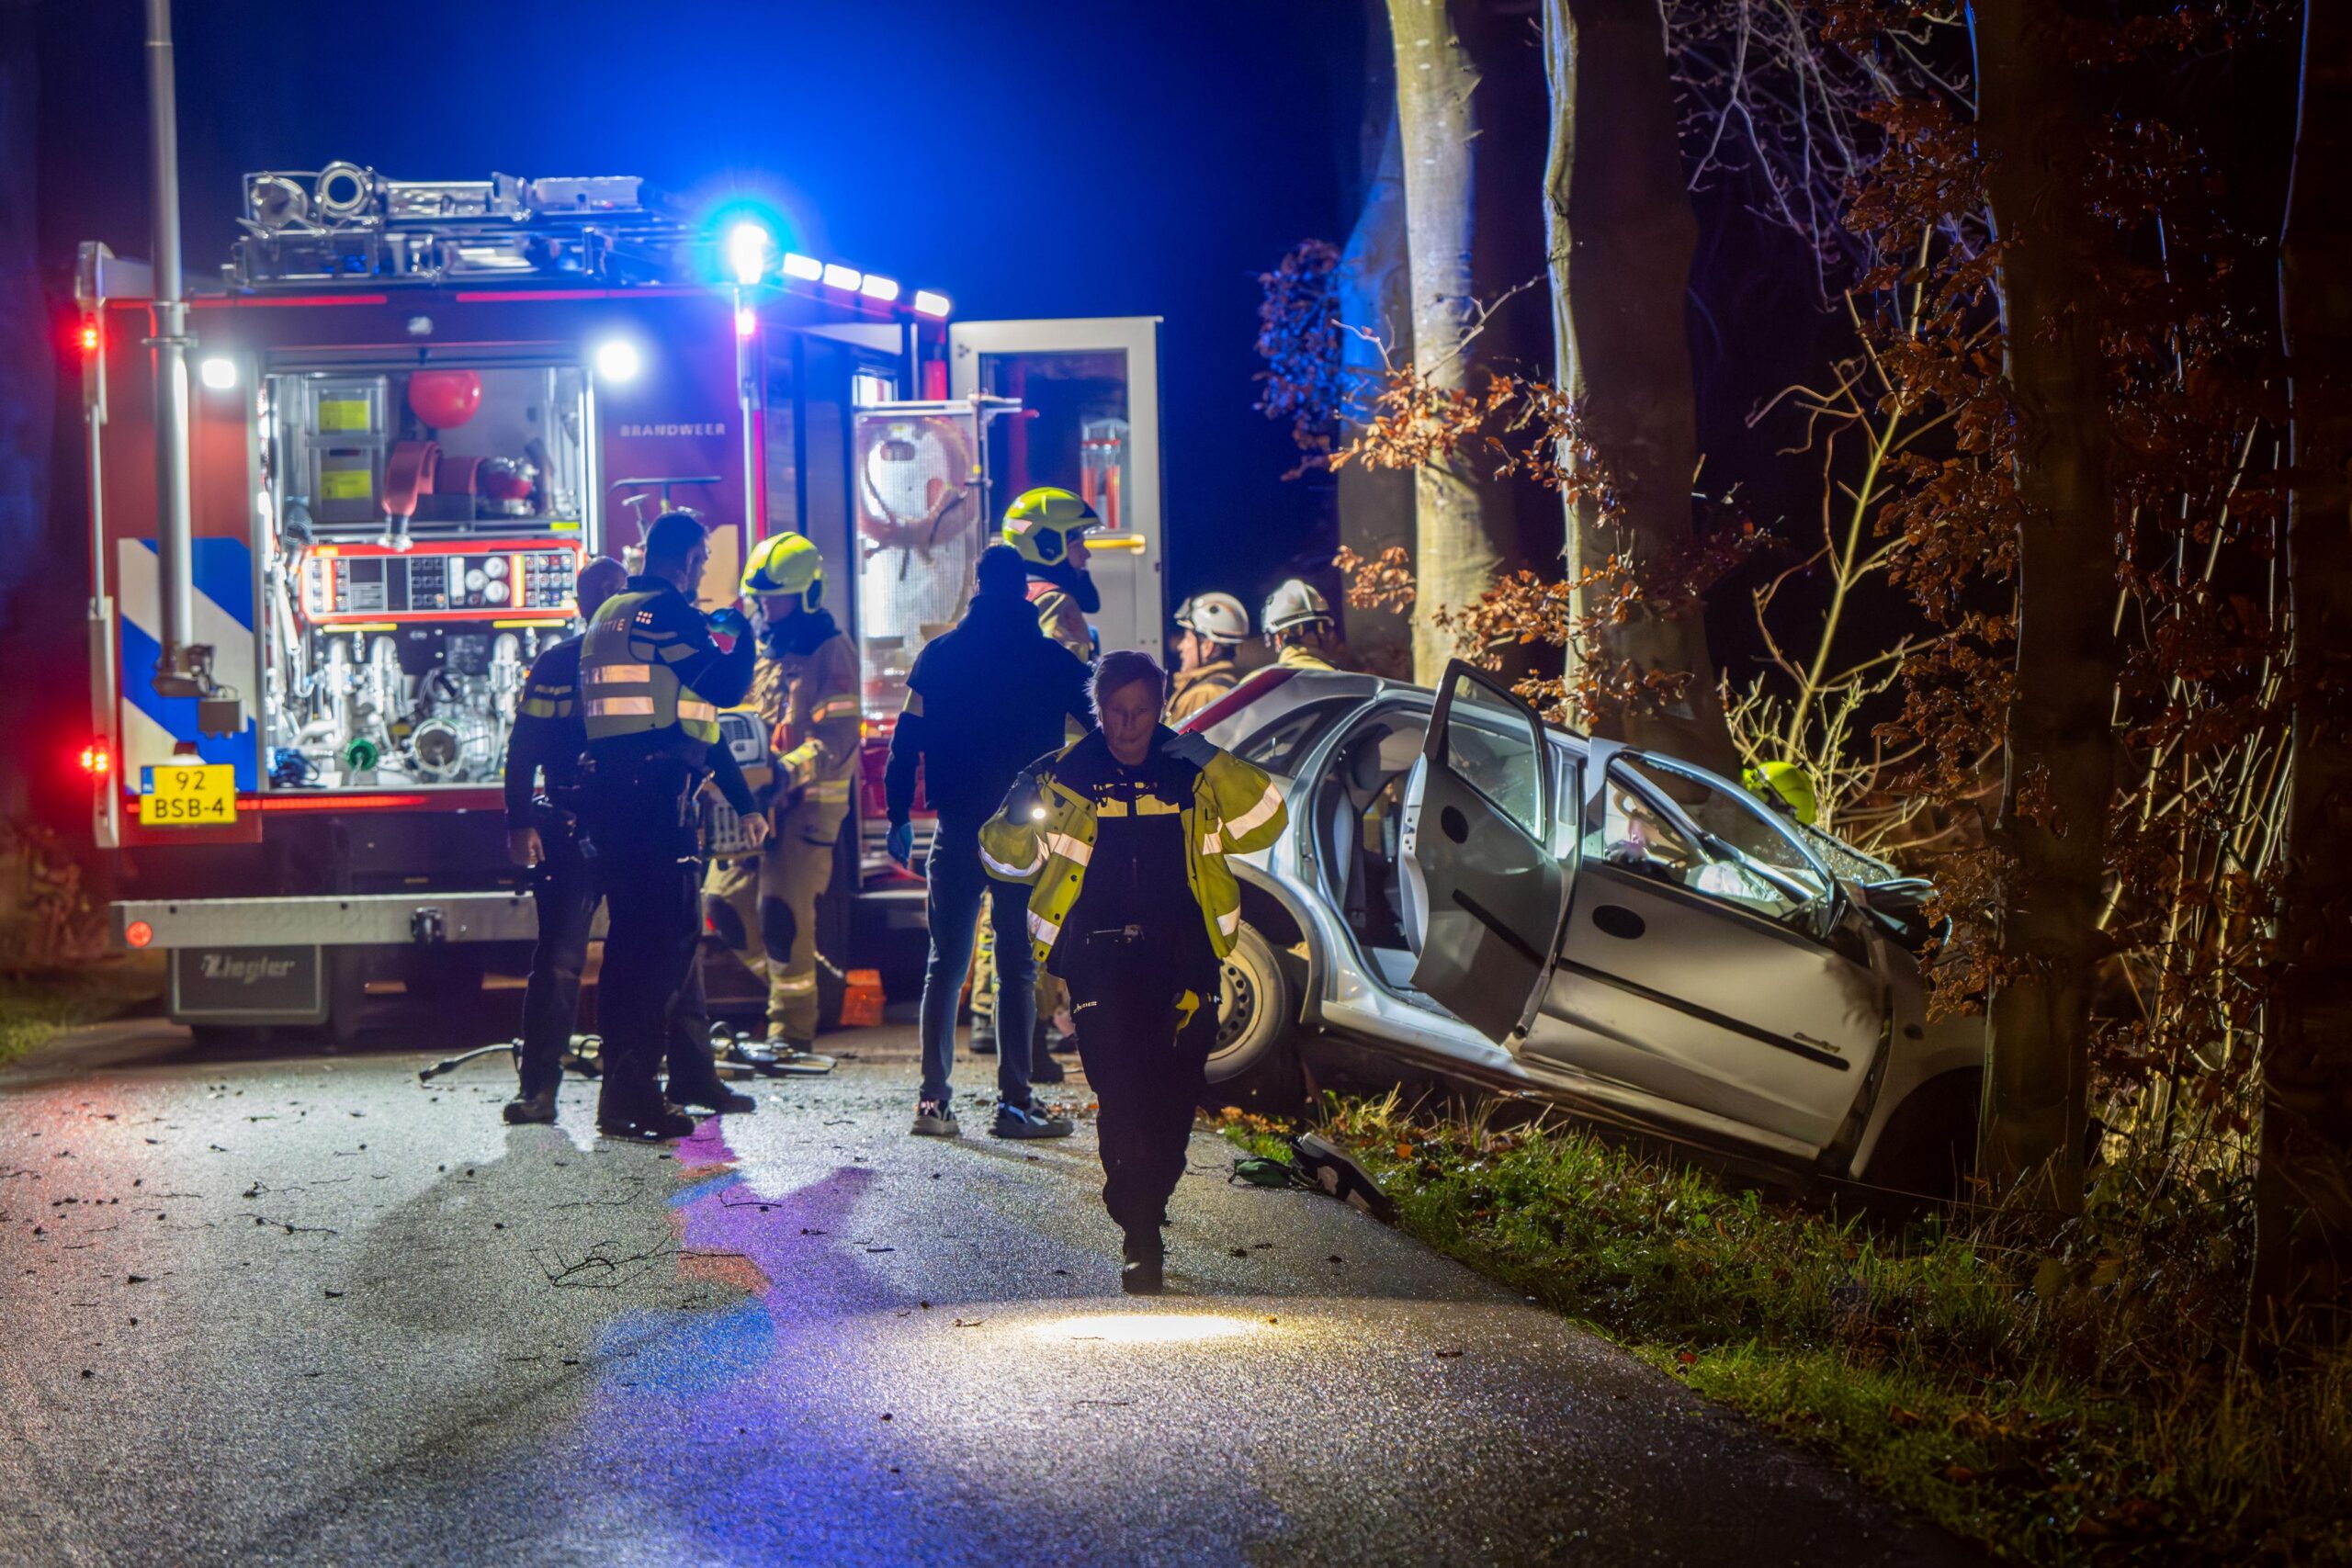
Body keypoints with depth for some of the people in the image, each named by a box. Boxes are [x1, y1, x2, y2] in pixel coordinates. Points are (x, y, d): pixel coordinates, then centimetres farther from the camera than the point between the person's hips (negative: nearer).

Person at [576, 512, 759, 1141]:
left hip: (606, 786, 10)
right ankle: (633, 1089, -13)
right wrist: (741, 634, 7)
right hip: (657, 789, -10)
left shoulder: (609, 614, 20)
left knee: (631, 935, 14)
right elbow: (726, 688, -13)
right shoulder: (670, 612, -8)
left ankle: (622, 1088, 18)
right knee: (671, 934, -9)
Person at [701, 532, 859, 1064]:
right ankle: (795, 979, 26)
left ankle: (793, 1034, -4)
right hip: (756, 800, 7)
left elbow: (836, 742, -17)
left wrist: (788, 772, -31)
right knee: (723, 900, 3)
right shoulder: (759, 648, 15)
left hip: (809, 801, -7)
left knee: (781, 910, -13)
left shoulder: (831, 652, -8)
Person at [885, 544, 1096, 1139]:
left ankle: (933, 1100, 4)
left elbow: (906, 742, 1)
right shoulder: (1052, 660, -1)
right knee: (1017, 969, 3)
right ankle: (1014, 1103, 0)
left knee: (945, 967, 8)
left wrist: (899, 816, 7)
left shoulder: (938, 655, 2)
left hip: (957, 833, 1)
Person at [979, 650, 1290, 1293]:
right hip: (1099, 960, -2)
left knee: (1173, 1100, 2)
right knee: (1121, 1098, -13)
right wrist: (1020, 815, -14)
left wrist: (1215, 763, -8)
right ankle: (1140, 1239, -8)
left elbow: (1263, 825, 5)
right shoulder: (1063, 777, 7)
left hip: (1182, 959, 2)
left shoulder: (1193, 776, 10)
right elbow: (1005, 856, 9)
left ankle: (1144, 1213, 23)